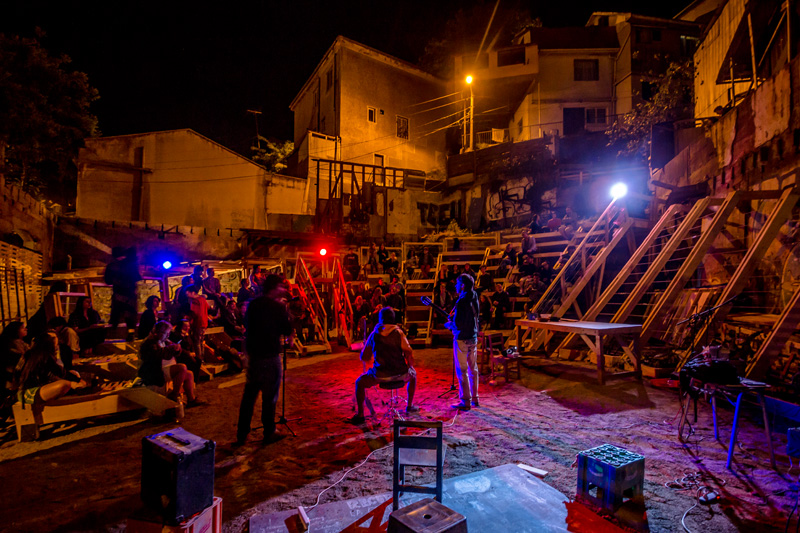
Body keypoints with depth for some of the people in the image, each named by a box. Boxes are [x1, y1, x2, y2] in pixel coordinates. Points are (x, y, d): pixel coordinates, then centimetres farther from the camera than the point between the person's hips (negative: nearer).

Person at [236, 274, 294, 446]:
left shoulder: (253, 304, 5)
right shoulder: (278, 307, -13)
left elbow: (247, 327, 13)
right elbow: (287, 330, -6)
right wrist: (290, 341, 11)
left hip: (252, 354, 6)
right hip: (270, 356, -5)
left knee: (249, 395, 14)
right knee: (269, 396, 7)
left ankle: (241, 434, 22)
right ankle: (269, 433, 19)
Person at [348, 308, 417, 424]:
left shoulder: (374, 335, 1)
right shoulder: (398, 333, -3)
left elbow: (364, 357, 6)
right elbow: (409, 354, -7)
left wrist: (371, 360, 28)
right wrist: (410, 366, 14)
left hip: (380, 375, 0)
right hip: (400, 374, 1)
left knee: (359, 382, 24)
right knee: (413, 374, 34)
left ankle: (360, 415, 19)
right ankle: (409, 406, 42)